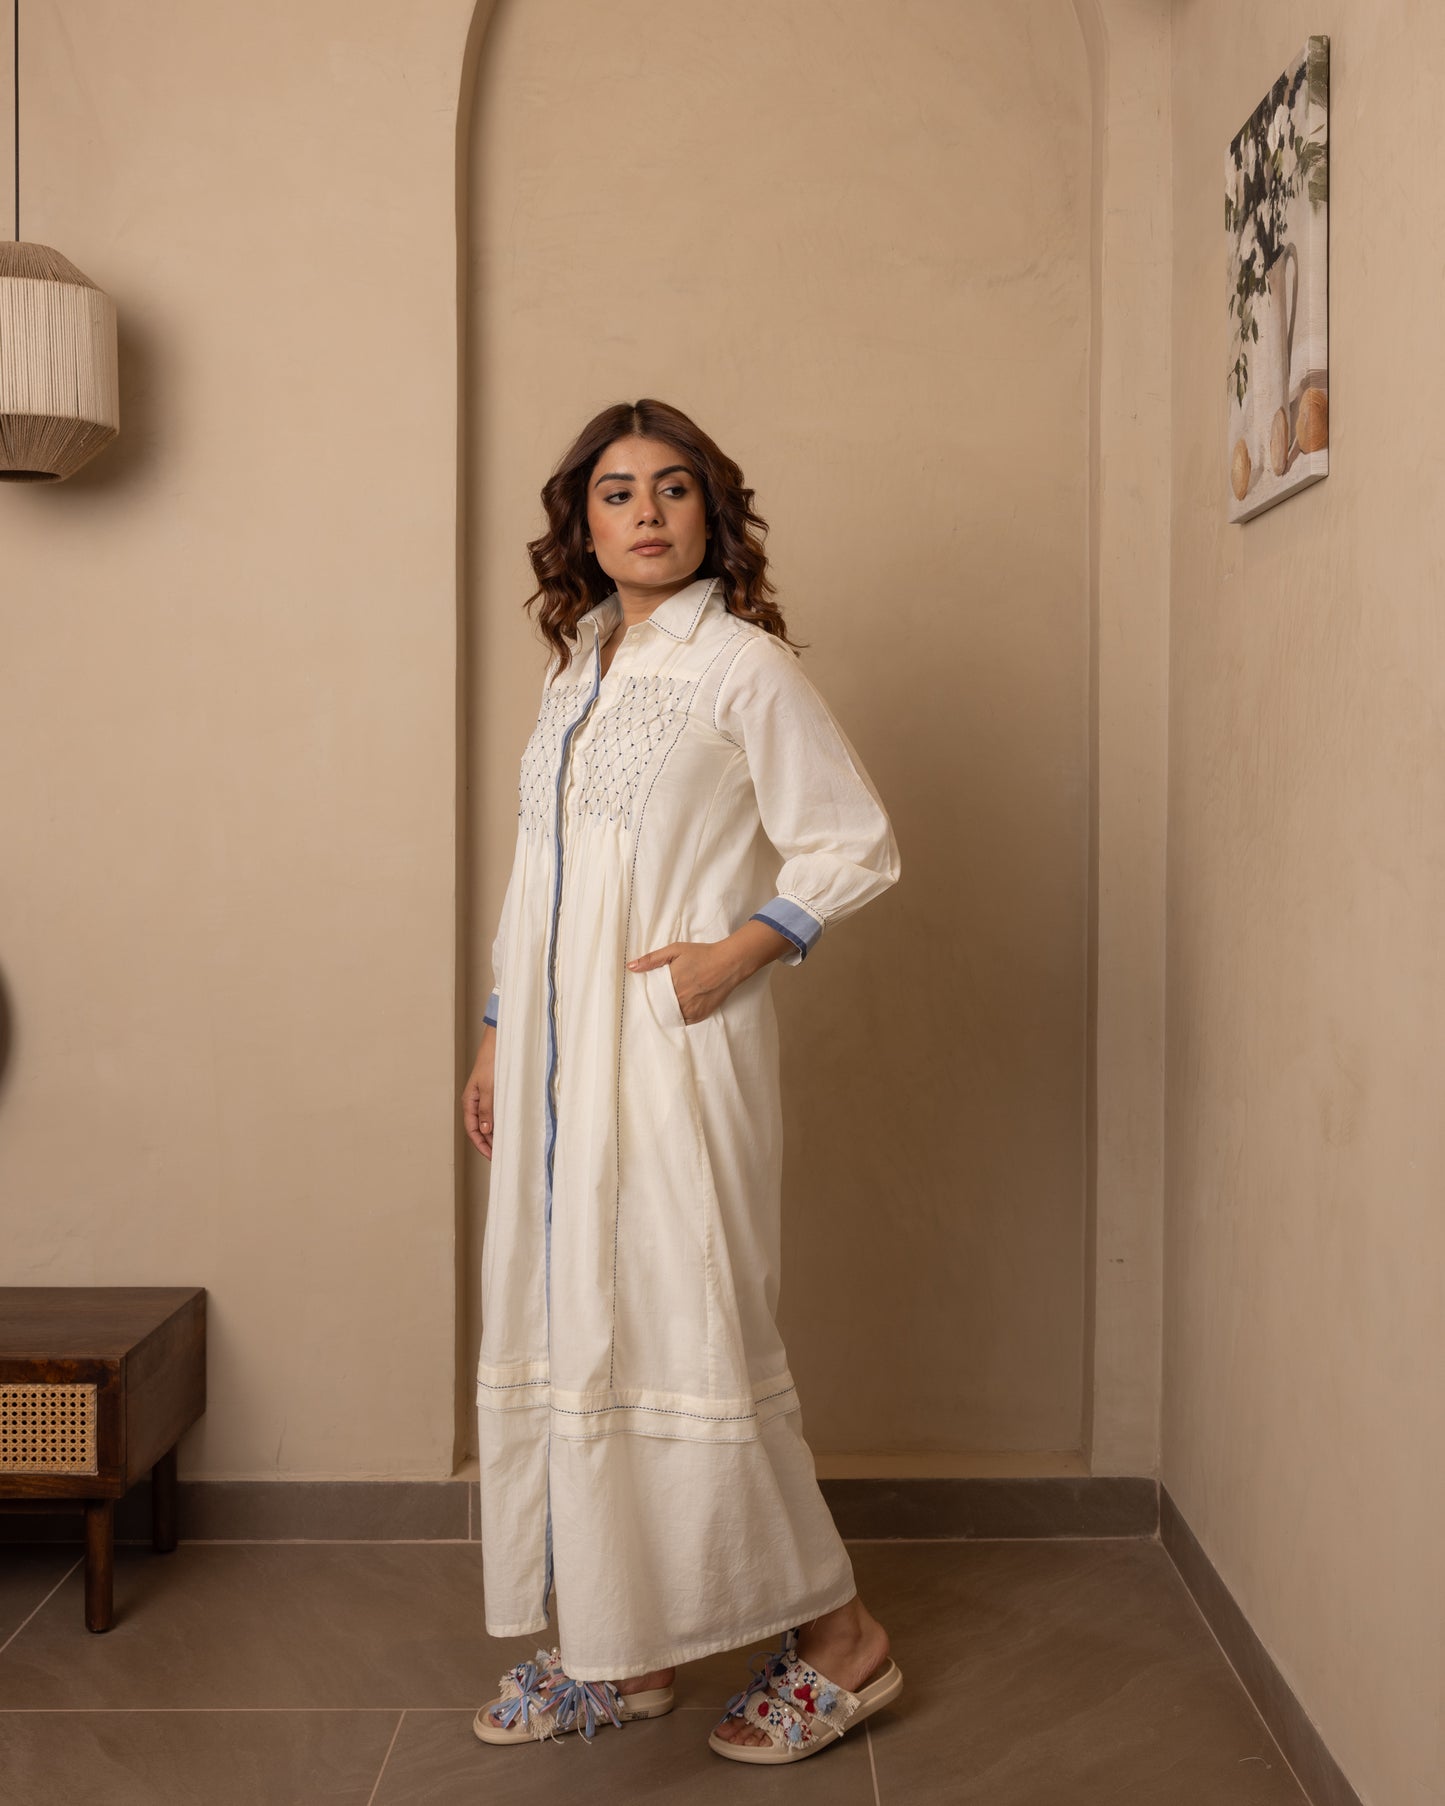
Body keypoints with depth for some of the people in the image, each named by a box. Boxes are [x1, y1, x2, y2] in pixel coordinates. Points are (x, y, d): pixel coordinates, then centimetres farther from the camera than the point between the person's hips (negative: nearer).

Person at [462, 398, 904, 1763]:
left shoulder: (741, 664, -5)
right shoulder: (574, 672, 16)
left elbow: (856, 844, -6)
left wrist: (740, 950, -16)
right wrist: (497, 1035, 18)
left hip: (673, 1049, -7)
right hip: (558, 1055, 7)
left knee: (680, 1330, -5)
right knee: (563, 1327, 8)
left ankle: (839, 1639, 12)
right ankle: (622, 1653, 22)